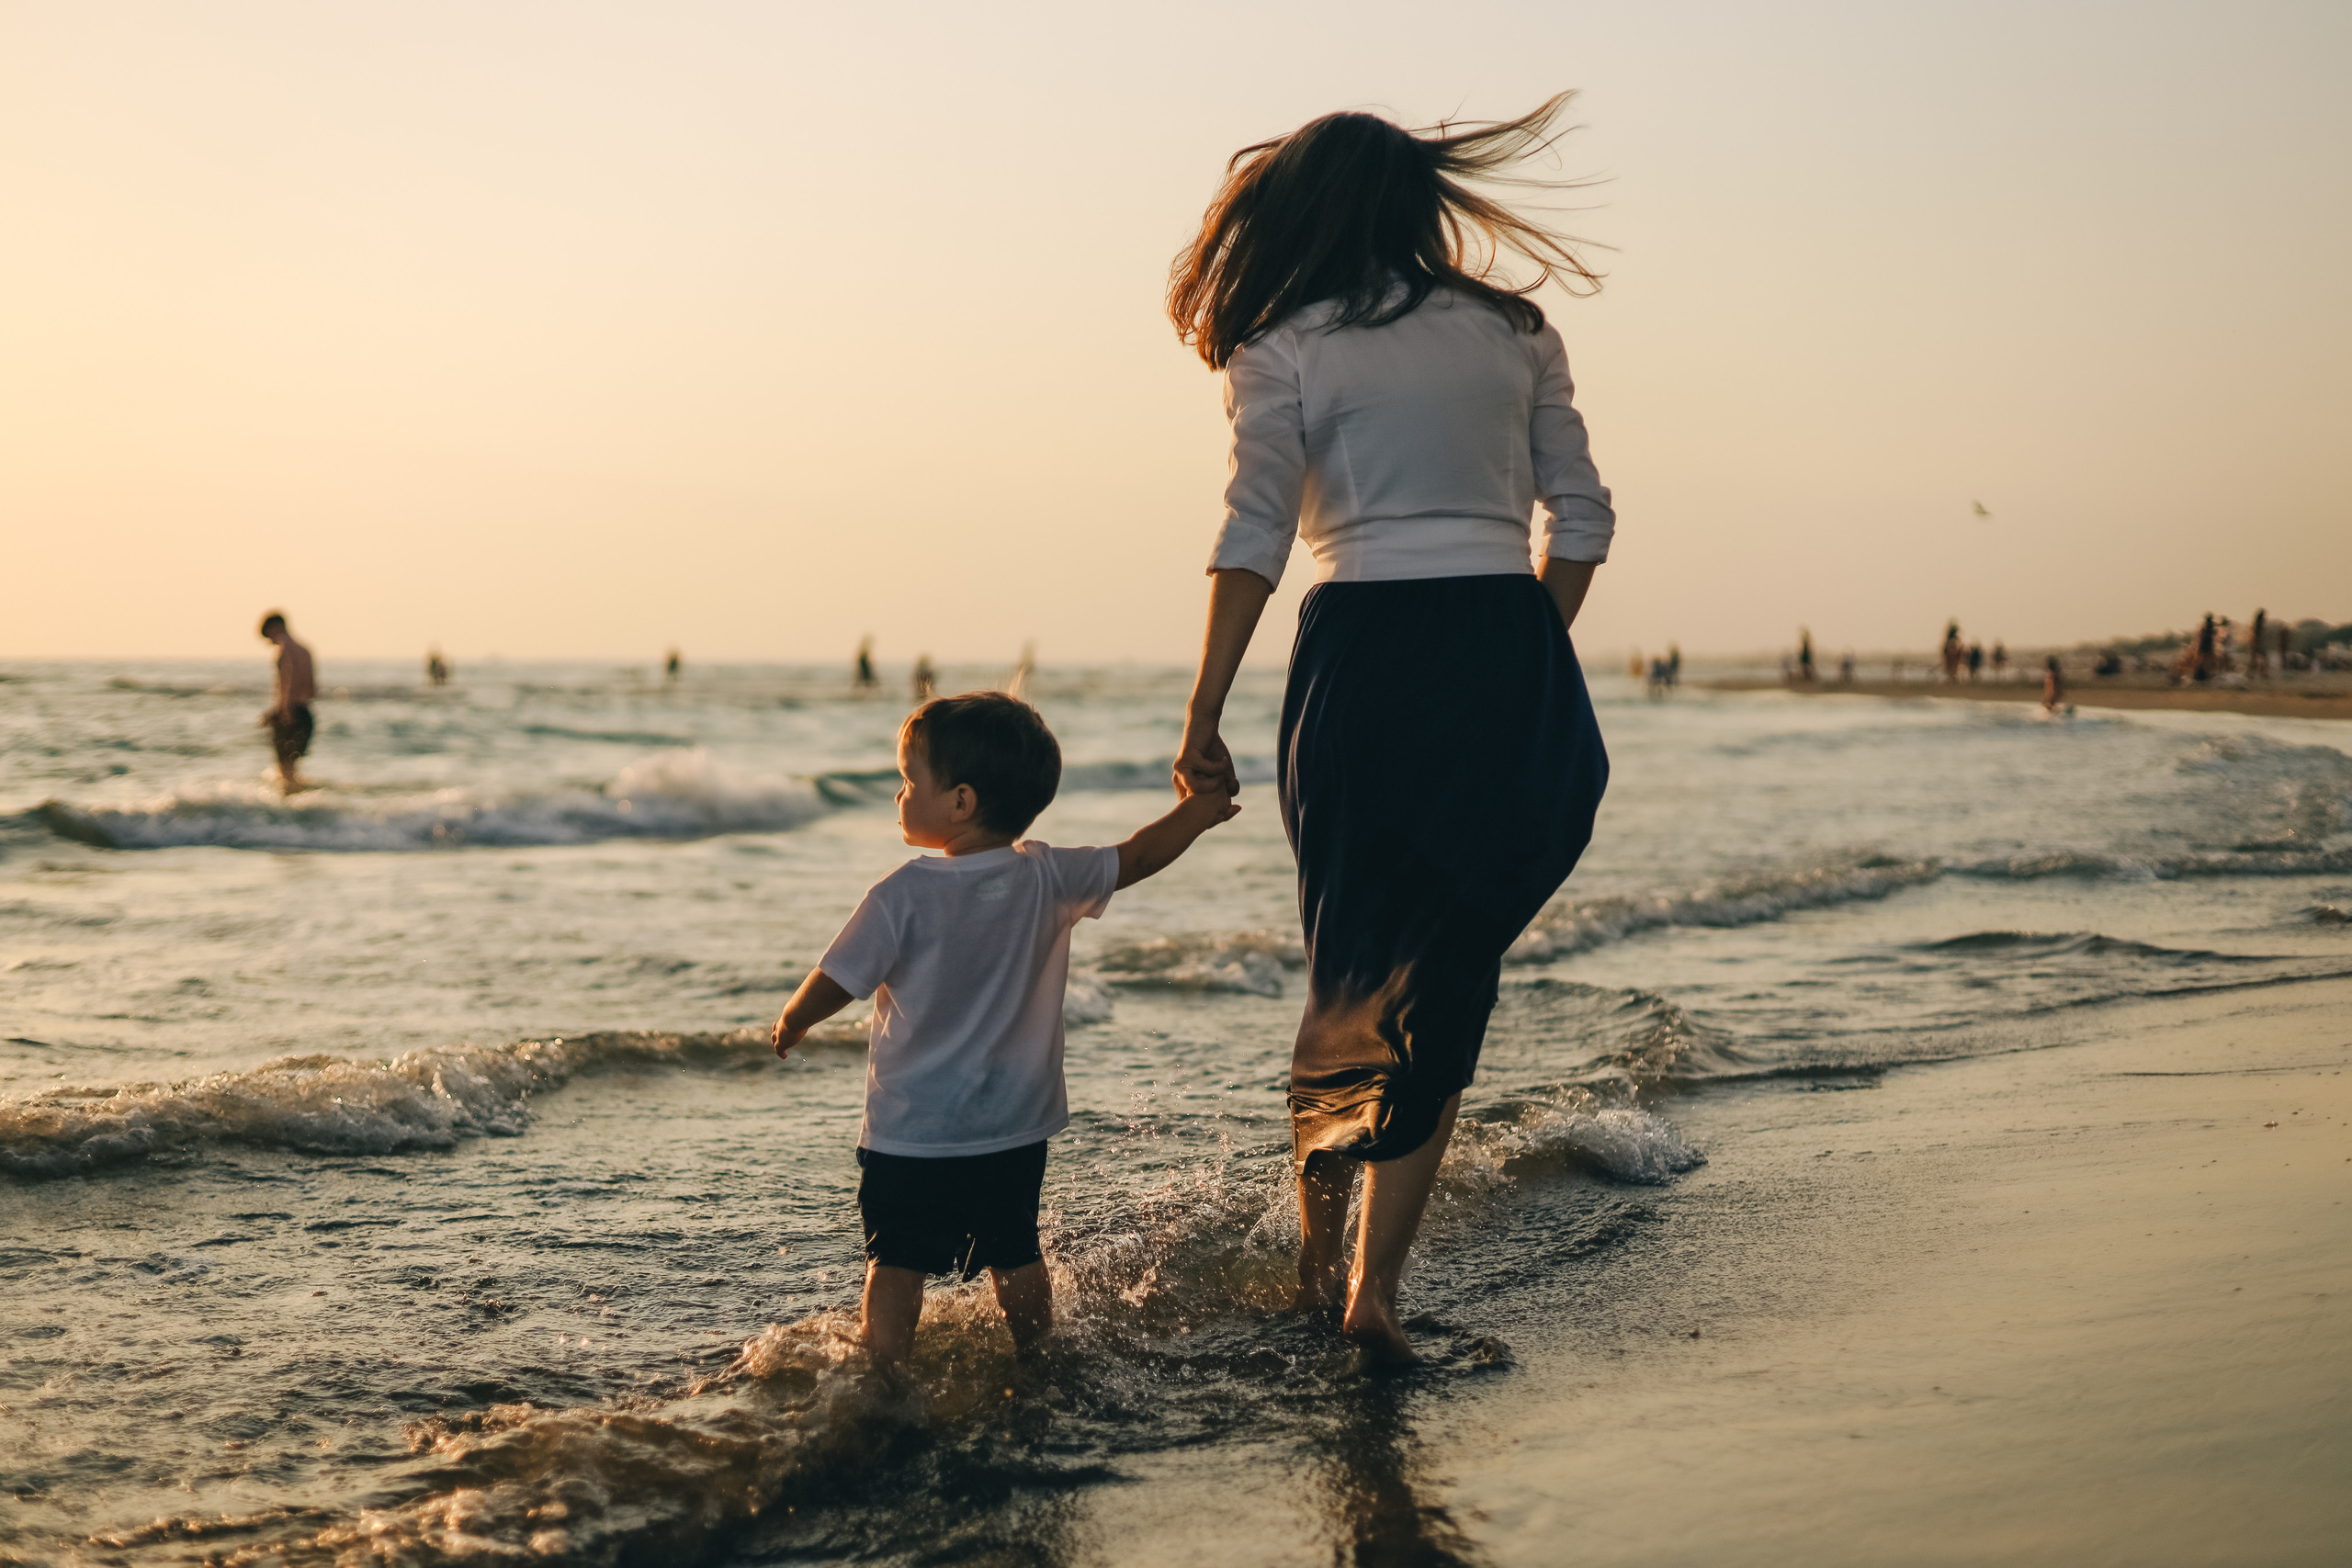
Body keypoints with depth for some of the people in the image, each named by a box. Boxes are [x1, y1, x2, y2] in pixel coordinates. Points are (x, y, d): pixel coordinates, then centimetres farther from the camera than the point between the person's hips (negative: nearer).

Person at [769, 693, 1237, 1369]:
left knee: (896, 1262, 8)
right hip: (1015, 1128, 4)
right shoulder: (1050, 879, -6)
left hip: (911, 1135, -4)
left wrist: (791, 1022, 9)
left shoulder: (904, 894, -18)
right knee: (1014, 1256, 20)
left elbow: (833, 984, -13)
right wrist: (1202, 806, 25)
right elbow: (1137, 858, 9)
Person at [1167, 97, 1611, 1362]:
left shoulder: (1288, 348, 3)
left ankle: (1319, 1234, 26)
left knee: (1351, 966, 18)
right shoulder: (1514, 333, 13)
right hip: (1512, 669, 2)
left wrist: (1204, 714, -9)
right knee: (1445, 987, 6)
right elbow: (1582, 521, 11)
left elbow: (1255, 536, -9)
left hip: (1364, 660, -2)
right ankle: (1372, 1289, 4)